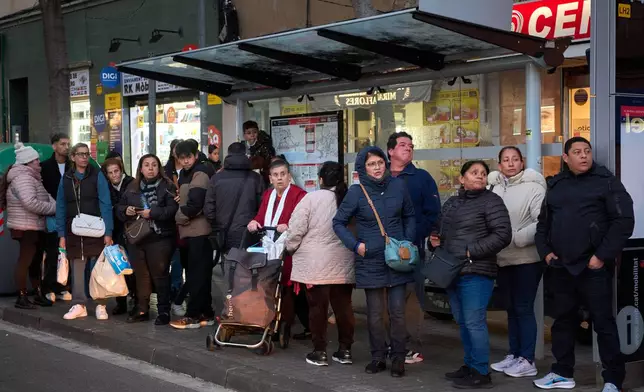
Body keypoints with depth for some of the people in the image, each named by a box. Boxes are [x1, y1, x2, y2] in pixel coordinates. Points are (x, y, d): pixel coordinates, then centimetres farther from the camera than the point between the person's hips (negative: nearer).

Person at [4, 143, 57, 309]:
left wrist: (53, 204, -5)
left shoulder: (30, 177, 17)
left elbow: (44, 196, 16)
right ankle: (22, 298, 0)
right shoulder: (23, 177, -16)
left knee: (35, 260, 16)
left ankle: (38, 294, 24)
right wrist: (53, 207, -17)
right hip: (26, 227, -11)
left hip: (33, 226, 11)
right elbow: (30, 203, -26)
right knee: (25, 261, -5)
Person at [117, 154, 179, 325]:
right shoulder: (132, 188, 13)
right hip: (137, 238, 5)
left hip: (160, 238, -5)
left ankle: (164, 312, 6)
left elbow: (173, 209, -14)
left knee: (160, 275, -2)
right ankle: (142, 310, 21)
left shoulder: (167, 186, -3)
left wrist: (152, 213, -20)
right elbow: (120, 208, 16)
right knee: (141, 275, 11)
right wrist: (126, 211, -6)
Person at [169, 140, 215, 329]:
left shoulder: (199, 174, -12)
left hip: (199, 230, -10)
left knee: (196, 274, -5)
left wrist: (180, 217, -6)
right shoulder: (185, 174, 18)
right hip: (191, 230, 10)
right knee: (199, 274, 12)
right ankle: (205, 314, 18)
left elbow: (195, 204, -21)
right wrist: (179, 199, 6)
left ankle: (194, 315, -1)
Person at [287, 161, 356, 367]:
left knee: (318, 306, 4)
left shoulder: (312, 198, -9)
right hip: (344, 265, 4)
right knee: (343, 306, 11)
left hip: (316, 264, -4)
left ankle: (319, 351, 9)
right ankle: (345, 350, 17)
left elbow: (297, 229, -8)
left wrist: (291, 247, 9)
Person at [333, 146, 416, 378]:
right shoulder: (356, 192, -6)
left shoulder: (398, 186, -1)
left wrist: (408, 242, 1)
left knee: (397, 312, 1)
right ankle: (378, 358, 19)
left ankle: (398, 359, 12)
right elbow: (339, 222, 3)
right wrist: (355, 245, -8)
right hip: (370, 261, -1)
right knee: (375, 314, 7)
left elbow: (409, 217, 12)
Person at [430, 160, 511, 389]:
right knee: (462, 322, 14)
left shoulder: (491, 201, -6)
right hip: (452, 272, 8)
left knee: (474, 322, -8)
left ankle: (481, 373, -1)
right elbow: (439, 229, 30)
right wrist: (434, 239, 6)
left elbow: (503, 235, -14)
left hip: (476, 272, -8)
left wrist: (472, 251, -17)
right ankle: (470, 365, 25)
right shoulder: (451, 203, 16)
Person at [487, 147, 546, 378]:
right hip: (503, 259, 6)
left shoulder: (533, 187, -10)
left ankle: (527, 361, 5)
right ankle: (514, 355, 24)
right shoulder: (493, 188, 8)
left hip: (527, 258, -6)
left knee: (524, 308, -2)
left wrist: (518, 238, -22)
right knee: (511, 308, 15)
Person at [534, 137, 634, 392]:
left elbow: (624, 220, -11)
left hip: (594, 267, -5)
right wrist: (545, 251, 4)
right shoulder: (555, 185, 12)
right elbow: (543, 223, 19)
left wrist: (603, 256, -15)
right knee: (563, 320, 14)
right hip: (561, 267, 6)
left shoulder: (606, 181, -3)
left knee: (603, 322, -2)